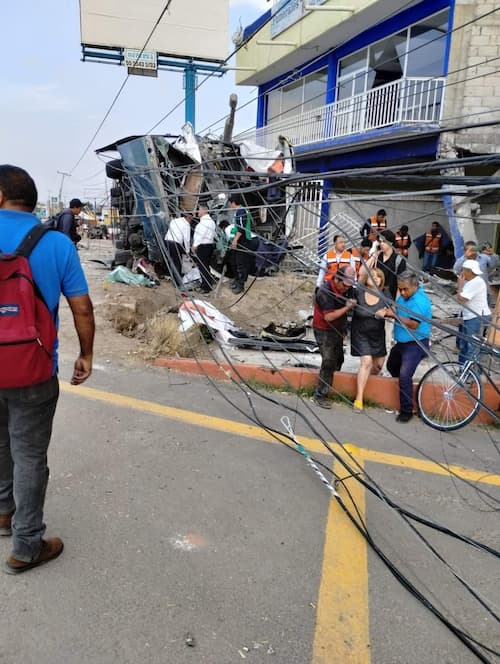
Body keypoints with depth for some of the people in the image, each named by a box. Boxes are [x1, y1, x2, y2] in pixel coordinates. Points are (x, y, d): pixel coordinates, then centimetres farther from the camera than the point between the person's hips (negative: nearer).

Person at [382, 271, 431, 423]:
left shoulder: (420, 301, -22)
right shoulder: (404, 296, 5)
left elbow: (413, 324, -27)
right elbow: (398, 314, 13)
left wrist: (395, 315, -24)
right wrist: (389, 312, -8)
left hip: (415, 344, -10)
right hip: (401, 342, 10)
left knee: (404, 375, -19)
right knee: (392, 367, 26)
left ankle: (406, 411, -10)